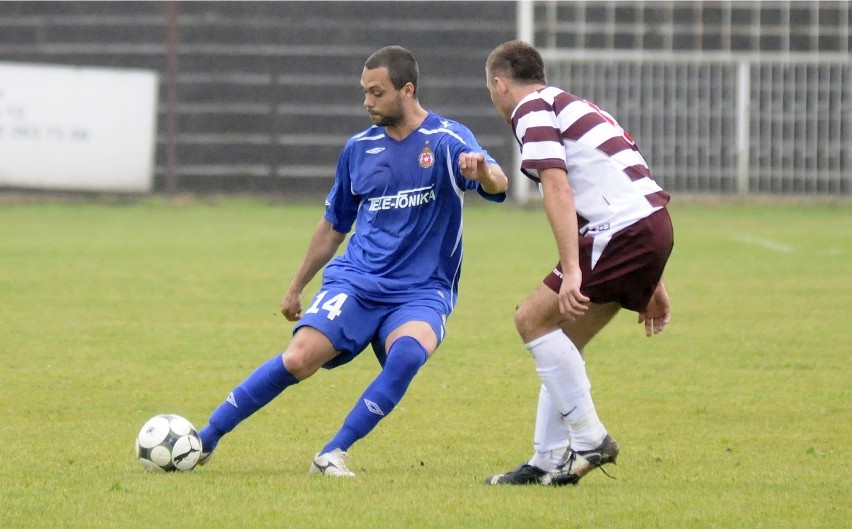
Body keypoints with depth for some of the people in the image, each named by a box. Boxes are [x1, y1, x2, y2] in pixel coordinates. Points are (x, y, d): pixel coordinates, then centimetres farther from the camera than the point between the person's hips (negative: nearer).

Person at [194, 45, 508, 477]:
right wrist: (296, 288, 26)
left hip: (422, 292, -3)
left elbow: (497, 185, -23)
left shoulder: (447, 141, -5)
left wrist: (483, 171, -47)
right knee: (298, 359, -19)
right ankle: (204, 440, -8)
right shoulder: (359, 149, 9)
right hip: (356, 280, 3)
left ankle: (334, 453, -23)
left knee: (408, 352, -35)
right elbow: (333, 226, 22)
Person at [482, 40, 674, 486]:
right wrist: (651, 283, 29)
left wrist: (571, 270, -24)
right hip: (652, 223, 9)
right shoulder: (573, 105, 27)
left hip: (624, 230, -9)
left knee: (534, 319, -4)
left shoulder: (531, 110, -2)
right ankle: (550, 462, 14)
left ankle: (590, 439, -5)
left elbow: (558, 189, -16)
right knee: (562, 340, 15)